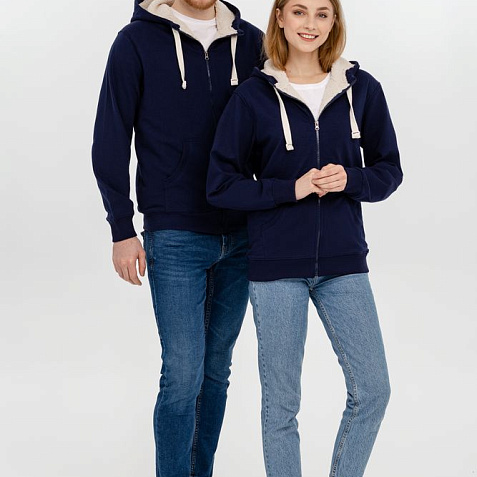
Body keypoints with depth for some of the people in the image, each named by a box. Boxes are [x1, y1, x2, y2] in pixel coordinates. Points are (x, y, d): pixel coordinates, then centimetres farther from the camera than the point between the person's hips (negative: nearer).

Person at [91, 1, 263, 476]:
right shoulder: (138, 40, -4)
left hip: (240, 237, 4)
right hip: (174, 238, -4)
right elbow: (110, 141, -3)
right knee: (183, 374, -4)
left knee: (217, 368, 12)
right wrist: (122, 229, -6)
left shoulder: (250, 42, 6)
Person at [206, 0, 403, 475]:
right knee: (281, 401, 6)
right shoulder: (253, 96, -4)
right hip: (276, 265, -2)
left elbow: (388, 170, 8)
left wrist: (350, 180, -13)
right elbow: (221, 185, -3)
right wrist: (292, 189, -15)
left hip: (343, 262, 3)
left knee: (372, 389, 4)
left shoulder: (361, 88, 2)